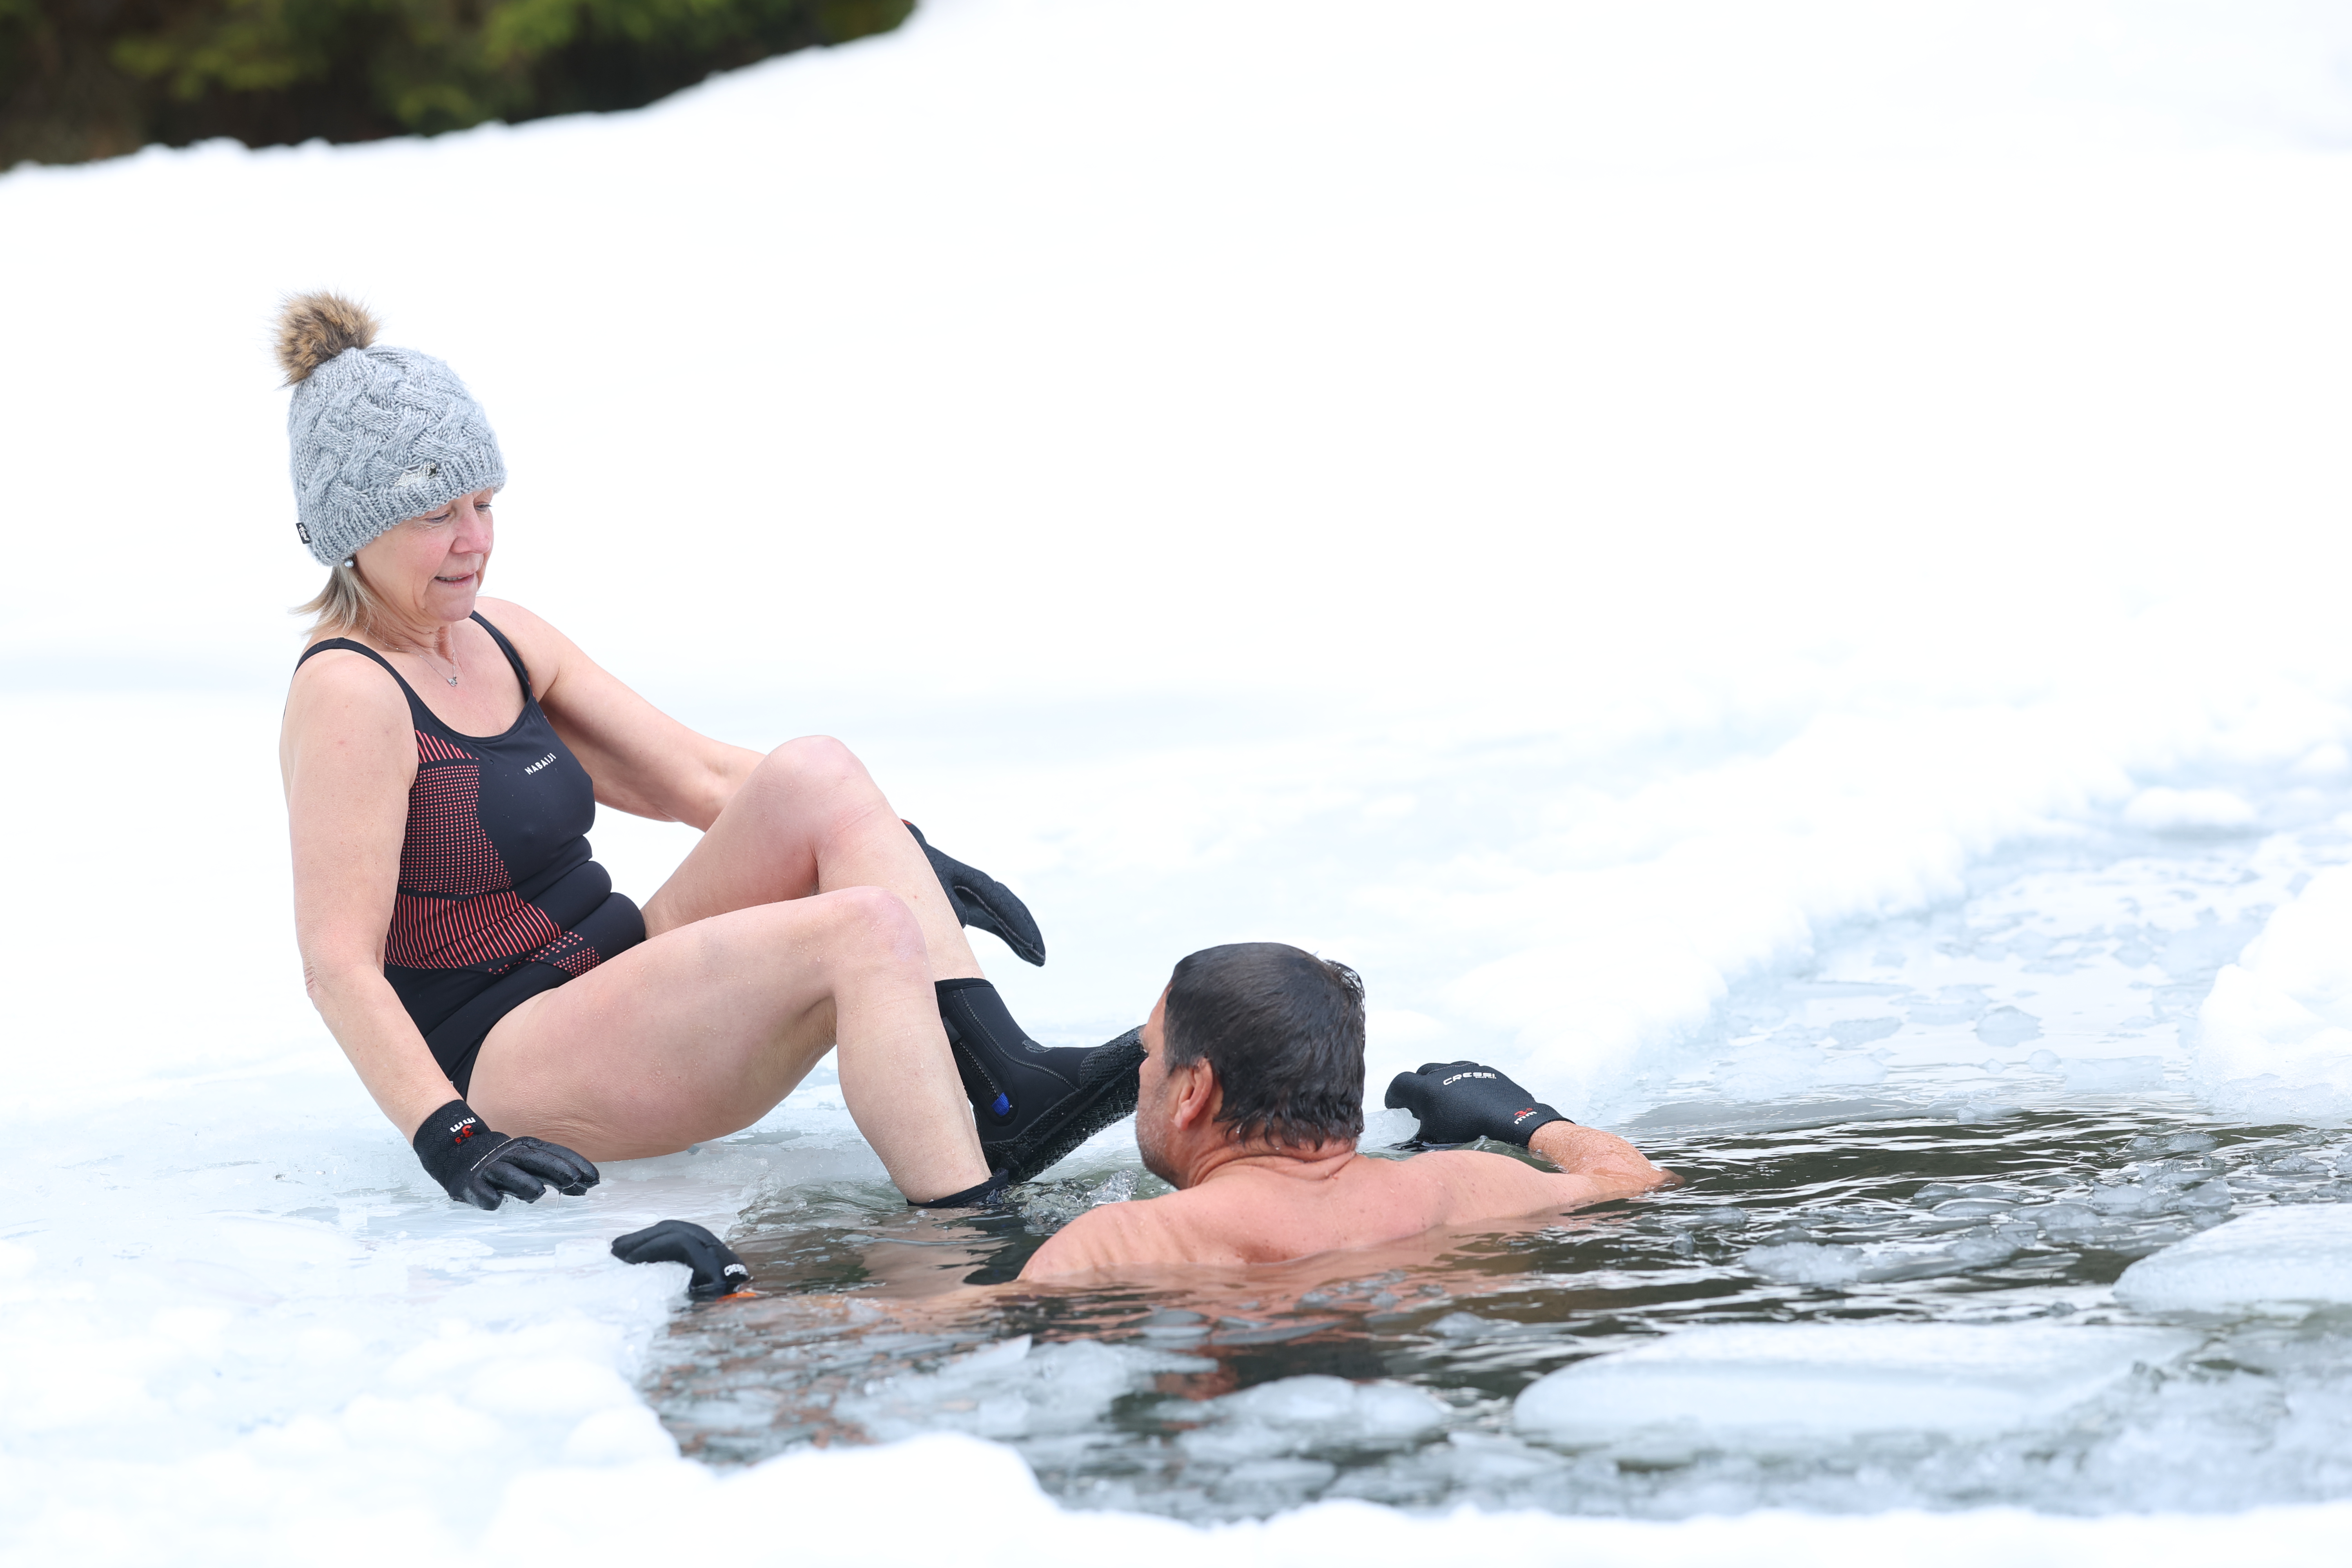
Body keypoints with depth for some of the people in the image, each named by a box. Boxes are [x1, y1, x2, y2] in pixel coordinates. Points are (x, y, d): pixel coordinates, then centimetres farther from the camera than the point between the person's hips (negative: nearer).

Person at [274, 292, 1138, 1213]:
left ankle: (1006, 1091, -22)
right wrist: (450, 1140, -33)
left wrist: (907, 858, 6)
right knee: (866, 930, -26)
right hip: (503, 1063, -9)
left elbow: (699, 775, 15)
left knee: (814, 774, -12)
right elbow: (339, 965, -21)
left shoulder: (500, 640, 14)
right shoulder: (348, 698, -13)